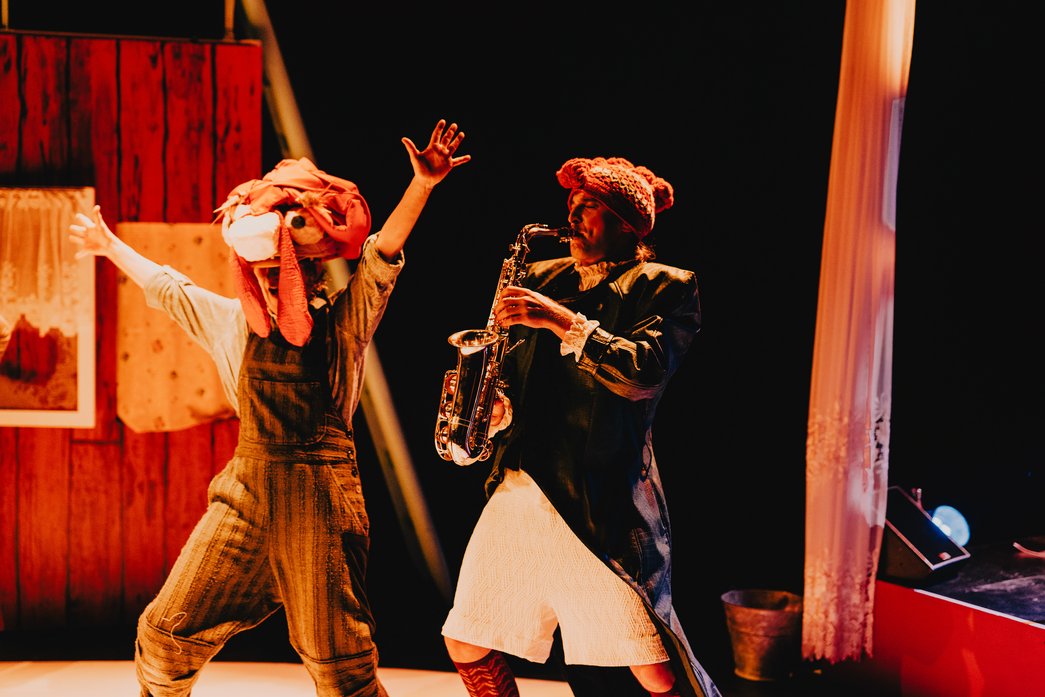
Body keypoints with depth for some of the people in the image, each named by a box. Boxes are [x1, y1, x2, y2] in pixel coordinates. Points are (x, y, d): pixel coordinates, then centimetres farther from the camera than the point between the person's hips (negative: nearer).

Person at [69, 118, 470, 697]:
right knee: (166, 632, 10)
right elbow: (165, 287, 21)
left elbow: (382, 251, -17)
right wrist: (110, 246, 35)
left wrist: (423, 183, -30)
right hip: (247, 490, 4)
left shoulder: (346, 319, -3)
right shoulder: (235, 320, 7)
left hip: (319, 496, -4)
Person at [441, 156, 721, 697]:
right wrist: (497, 402, -1)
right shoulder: (541, 279, 15)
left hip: (602, 498, -5)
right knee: (466, 646, 10)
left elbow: (645, 374, -16)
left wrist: (565, 322, -20)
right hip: (520, 487, 6)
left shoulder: (666, 287, 0)